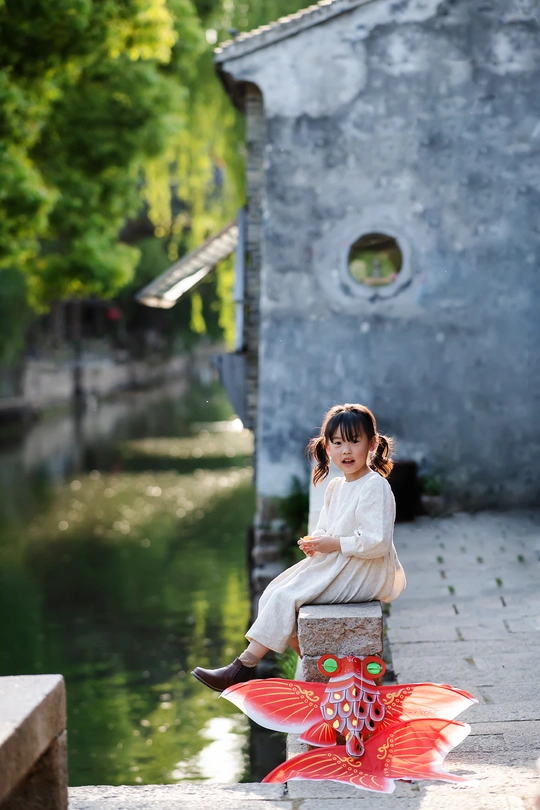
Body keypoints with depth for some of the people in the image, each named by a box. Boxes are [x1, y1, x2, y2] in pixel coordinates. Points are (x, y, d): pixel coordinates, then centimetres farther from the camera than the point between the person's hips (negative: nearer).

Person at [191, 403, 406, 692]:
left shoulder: (375, 487, -17)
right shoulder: (335, 487, 12)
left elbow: (377, 542, -23)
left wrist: (334, 544, -19)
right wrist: (315, 541, -3)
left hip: (361, 572, -10)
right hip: (332, 562, 10)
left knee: (286, 596, -17)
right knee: (274, 591, -1)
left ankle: (243, 668, -11)